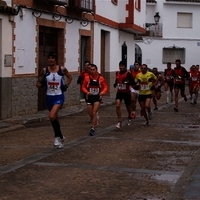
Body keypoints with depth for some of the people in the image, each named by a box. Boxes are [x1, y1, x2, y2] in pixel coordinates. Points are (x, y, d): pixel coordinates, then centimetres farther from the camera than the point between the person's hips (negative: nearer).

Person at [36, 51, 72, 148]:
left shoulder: (62, 69, -6)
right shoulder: (44, 70, -3)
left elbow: (70, 77, 12)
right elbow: (38, 83, 4)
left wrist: (66, 86, -2)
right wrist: (40, 84, -18)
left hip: (59, 96, -4)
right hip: (49, 97, 4)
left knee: (52, 116, -22)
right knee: (55, 118, 15)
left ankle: (57, 136, -3)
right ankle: (60, 136, 34)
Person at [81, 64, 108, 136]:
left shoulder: (101, 78, -6)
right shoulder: (87, 78, -5)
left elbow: (105, 87, 3)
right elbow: (83, 87, 3)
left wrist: (102, 92, -16)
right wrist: (87, 92, -16)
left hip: (97, 97, -2)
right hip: (89, 97, 2)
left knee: (94, 113, -12)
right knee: (91, 114, 10)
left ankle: (93, 128, -8)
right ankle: (95, 122, 41)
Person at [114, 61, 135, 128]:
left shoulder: (128, 73, -14)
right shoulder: (117, 73, 1)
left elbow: (133, 82, -12)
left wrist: (127, 82, -29)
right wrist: (115, 84, 1)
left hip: (127, 92, -3)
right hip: (119, 92, 3)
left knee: (128, 106, 16)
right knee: (117, 105, -17)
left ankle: (129, 118, 47)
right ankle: (119, 122, -12)